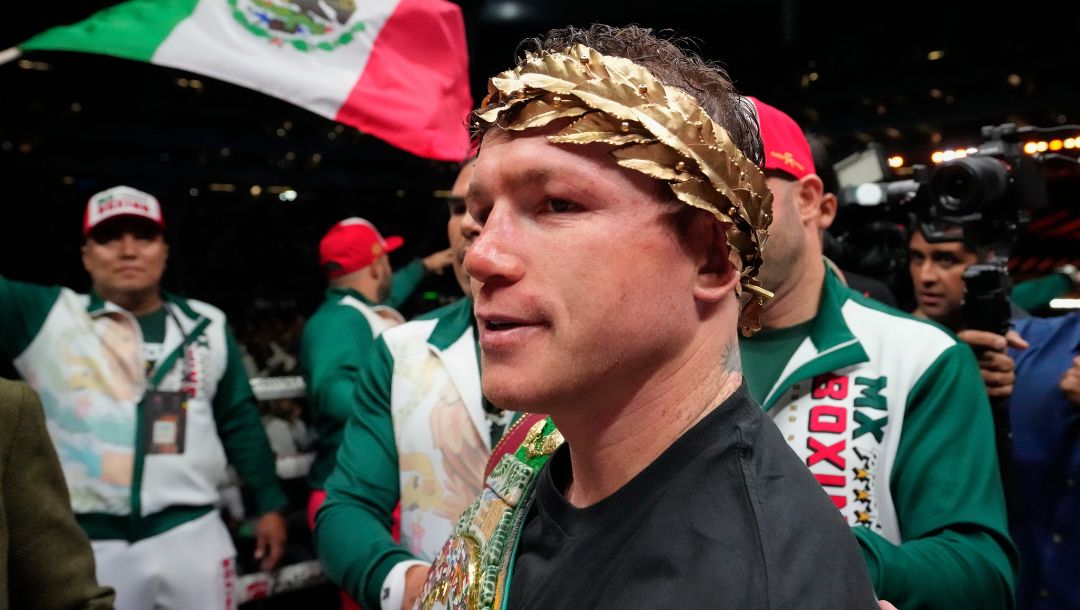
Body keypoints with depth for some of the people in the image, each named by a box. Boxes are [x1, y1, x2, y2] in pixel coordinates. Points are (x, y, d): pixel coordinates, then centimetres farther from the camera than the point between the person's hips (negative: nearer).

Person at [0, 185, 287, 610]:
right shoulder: (46, 315, 0)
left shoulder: (207, 326, 6)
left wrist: (269, 503, 10)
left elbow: (238, 420, 10)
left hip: (191, 532, 2)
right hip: (85, 544, -1)